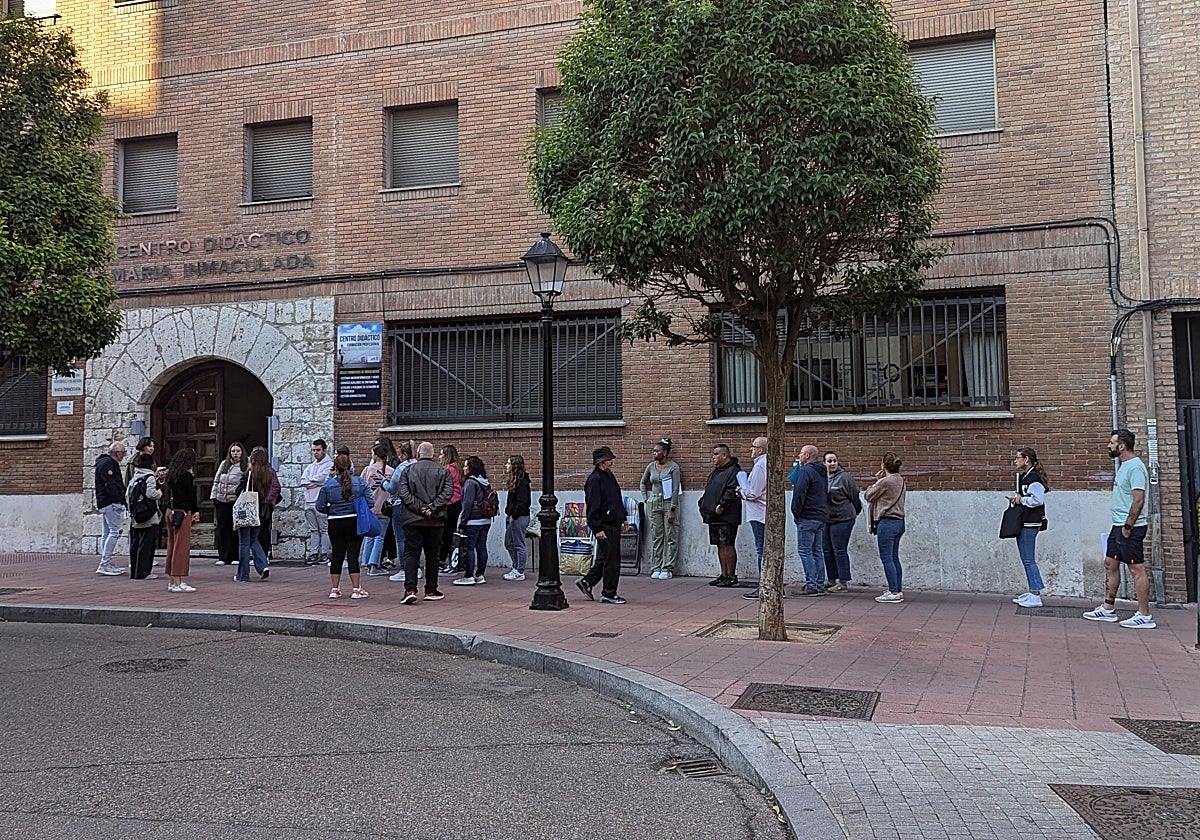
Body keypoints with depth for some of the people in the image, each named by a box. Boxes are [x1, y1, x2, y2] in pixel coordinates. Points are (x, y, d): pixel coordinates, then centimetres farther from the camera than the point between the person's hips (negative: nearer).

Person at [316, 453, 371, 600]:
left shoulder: (328, 484, -4)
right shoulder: (359, 482, -4)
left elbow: (320, 506, -4)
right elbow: (369, 502, -5)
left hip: (335, 524, 1)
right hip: (355, 523, -1)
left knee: (336, 556, 9)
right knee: (353, 555, 2)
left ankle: (335, 589, 13)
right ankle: (356, 589, 2)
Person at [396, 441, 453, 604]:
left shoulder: (408, 470, 3)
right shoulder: (443, 471, 4)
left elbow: (402, 492, -8)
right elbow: (447, 492, -8)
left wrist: (419, 507, -11)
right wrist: (432, 508, -11)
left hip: (413, 519, -1)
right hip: (436, 520, 1)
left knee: (411, 554, 1)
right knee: (432, 555, 11)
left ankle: (410, 590, -11)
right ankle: (431, 591, 16)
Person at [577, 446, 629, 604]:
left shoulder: (609, 476, 17)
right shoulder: (595, 479, -14)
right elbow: (593, 506, -17)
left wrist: (623, 520, 25)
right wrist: (597, 529, -20)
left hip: (614, 524, 10)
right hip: (605, 526, -10)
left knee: (604, 558, 16)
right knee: (611, 559, -5)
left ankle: (586, 582, 28)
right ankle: (608, 594, 4)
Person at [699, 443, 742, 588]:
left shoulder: (733, 471, -10)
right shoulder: (715, 472, 21)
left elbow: (732, 492, -20)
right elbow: (708, 491, 27)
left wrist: (722, 505, -24)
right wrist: (702, 503, 13)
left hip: (727, 516, -9)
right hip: (714, 516, 9)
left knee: (727, 545, -8)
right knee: (720, 546, 11)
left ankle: (731, 576, -2)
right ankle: (724, 575, 16)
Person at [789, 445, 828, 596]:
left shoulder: (805, 471, -13)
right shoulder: (823, 472, 16)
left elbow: (799, 493, -17)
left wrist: (796, 512, -7)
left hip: (807, 517, -9)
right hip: (822, 516, 9)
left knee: (805, 551, -5)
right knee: (818, 551, 12)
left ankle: (811, 585, -7)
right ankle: (820, 585, 13)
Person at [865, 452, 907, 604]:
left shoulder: (885, 481, -15)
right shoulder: (901, 481, 11)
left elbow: (869, 496, -4)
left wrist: (876, 481, 7)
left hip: (887, 523, -9)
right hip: (899, 522, 9)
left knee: (886, 558, -4)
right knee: (894, 558, 14)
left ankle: (894, 592, -4)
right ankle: (898, 591, 16)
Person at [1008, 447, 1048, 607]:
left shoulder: (1033, 478, -15)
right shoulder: (1022, 476, 16)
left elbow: (1038, 499, -25)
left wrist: (1021, 500, -13)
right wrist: (1016, 500, 6)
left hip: (1030, 524, -11)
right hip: (1022, 522, 11)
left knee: (1028, 559, -8)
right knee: (1026, 559, 14)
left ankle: (1036, 595, -5)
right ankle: (1032, 592, 20)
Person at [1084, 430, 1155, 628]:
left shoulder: (1135, 467, -16)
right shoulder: (1123, 465, 15)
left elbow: (1139, 500, -22)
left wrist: (1128, 526, -20)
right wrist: (1121, 525, 18)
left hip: (1130, 528, -11)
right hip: (1119, 525, 11)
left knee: (1137, 568, -6)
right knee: (1110, 564, 15)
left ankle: (1145, 616, -2)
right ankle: (1108, 609, 23)